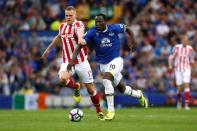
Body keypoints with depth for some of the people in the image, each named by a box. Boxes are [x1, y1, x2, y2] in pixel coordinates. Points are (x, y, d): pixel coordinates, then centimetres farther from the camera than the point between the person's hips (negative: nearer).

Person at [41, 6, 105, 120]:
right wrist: (48, 49, 37)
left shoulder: (78, 24, -13)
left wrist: (80, 38, -63)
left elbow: (80, 31, -39)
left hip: (81, 61, -4)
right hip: (67, 61, 4)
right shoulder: (62, 26, 5)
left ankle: (99, 111, 23)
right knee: (63, 78, -27)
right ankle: (76, 87, 6)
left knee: (90, 88, 0)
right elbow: (59, 37, 27)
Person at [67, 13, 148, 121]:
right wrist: (72, 60, -32)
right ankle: (139, 95, 47)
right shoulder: (92, 32, -13)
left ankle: (111, 111, -24)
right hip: (103, 64, 3)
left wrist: (132, 41, 11)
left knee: (106, 79, -30)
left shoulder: (114, 28, -12)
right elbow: (80, 46, -20)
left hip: (116, 60, -3)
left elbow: (126, 29, 9)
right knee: (122, 89, 13)